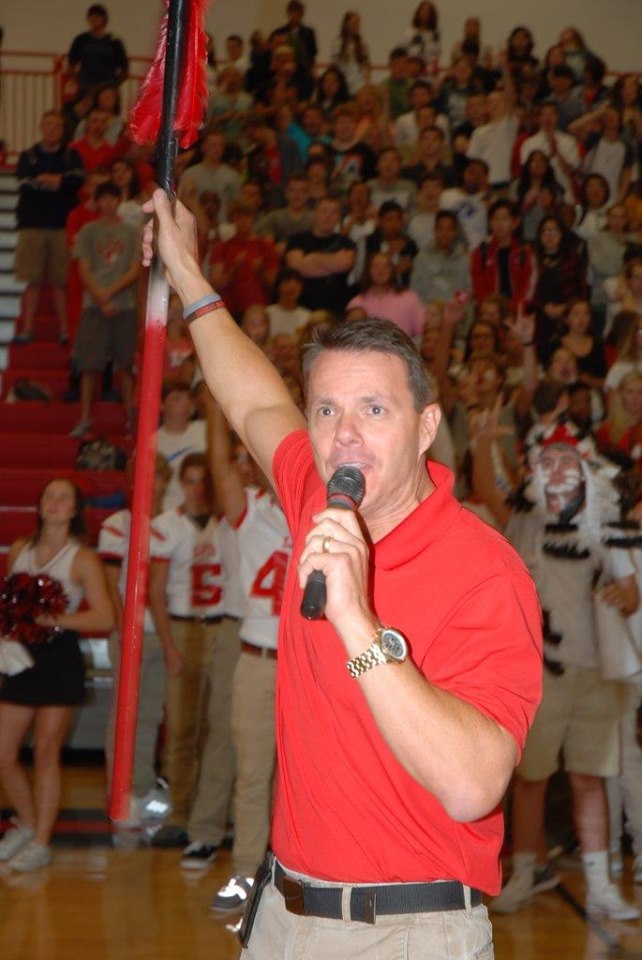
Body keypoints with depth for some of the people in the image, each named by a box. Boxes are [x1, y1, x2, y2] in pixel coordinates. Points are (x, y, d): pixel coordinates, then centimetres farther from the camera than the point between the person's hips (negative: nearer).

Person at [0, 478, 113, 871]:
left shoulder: (82, 559, -3)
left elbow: (105, 617, -11)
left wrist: (55, 619, -21)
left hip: (60, 658, -5)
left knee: (46, 752, -3)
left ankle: (41, 842, 6)